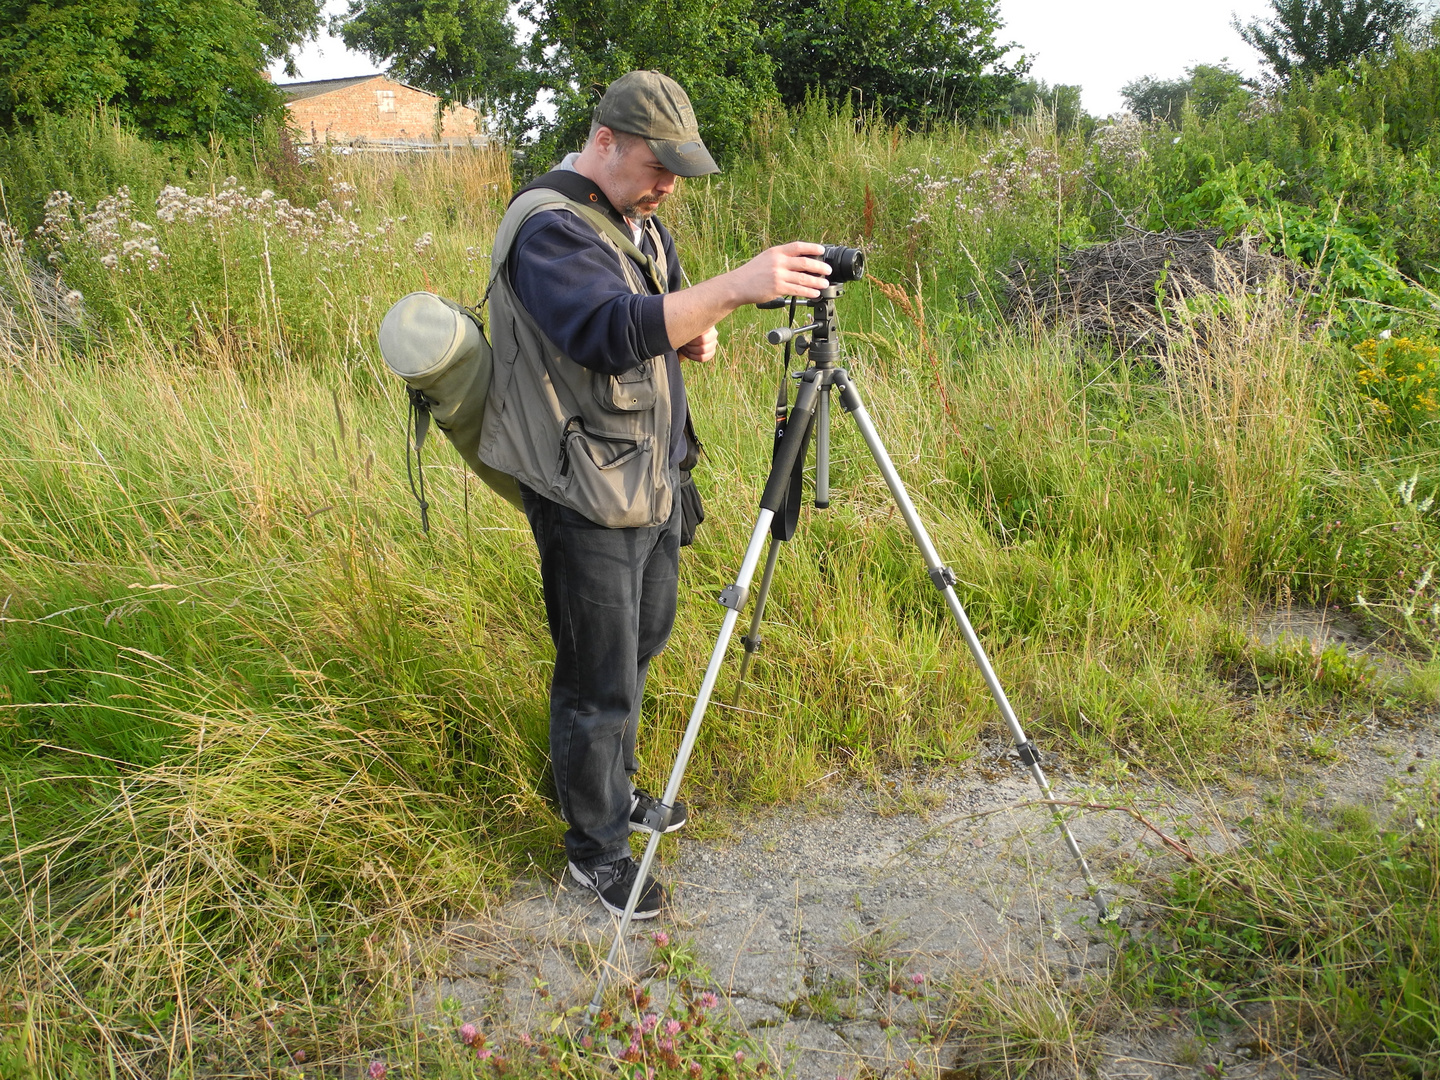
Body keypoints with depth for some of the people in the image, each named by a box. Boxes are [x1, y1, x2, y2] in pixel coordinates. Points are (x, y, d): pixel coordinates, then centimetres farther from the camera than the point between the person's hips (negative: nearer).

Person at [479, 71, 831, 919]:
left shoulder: (640, 221, 10)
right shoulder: (548, 227, -21)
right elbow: (610, 331, -38)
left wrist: (696, 335, -2)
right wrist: (735, 288, -46)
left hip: (655, 479, 10)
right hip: (588, 497, -10)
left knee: (643, 643, 23)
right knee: (599, 683, 2)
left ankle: (618, 791, 44)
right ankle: (596, 847, 21)